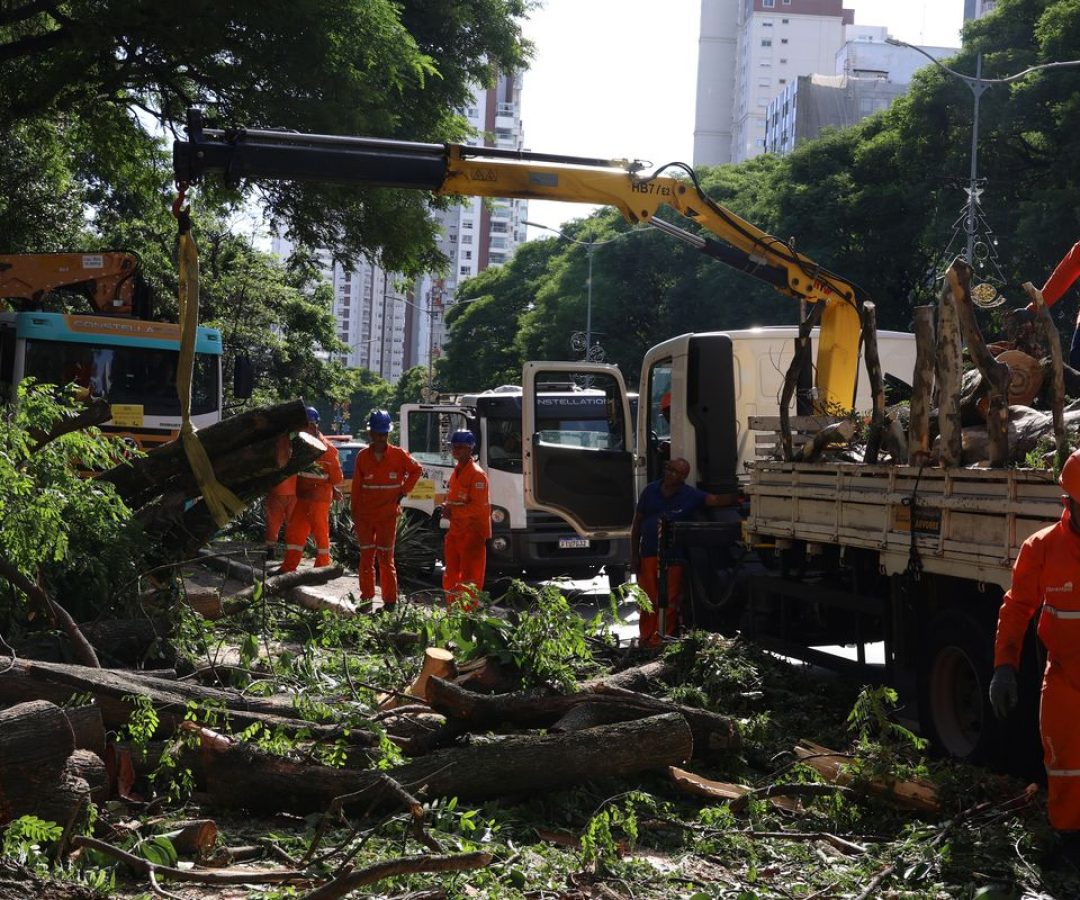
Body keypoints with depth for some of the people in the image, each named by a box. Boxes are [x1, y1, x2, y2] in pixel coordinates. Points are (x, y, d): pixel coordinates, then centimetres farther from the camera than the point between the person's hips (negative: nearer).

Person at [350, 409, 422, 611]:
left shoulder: (398, 455, -3)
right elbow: (356, 487, 5)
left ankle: (390, 600, 4)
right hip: (365, 516, 2)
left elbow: (416, 470, 11)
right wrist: (355, 514, 4)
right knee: (366, 556, 7)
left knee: (385, 558, -1)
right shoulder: (362, 456, 2)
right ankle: (366, 597, 15)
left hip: (388, 515, -2)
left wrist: (403, 492, 3)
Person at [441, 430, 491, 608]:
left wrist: (453, 511, -21)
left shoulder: (477, 474, -13)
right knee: (450, 577, 14)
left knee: (469, 579, -5)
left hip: (472, 533, -9)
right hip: (455, 532, 9)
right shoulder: (456, 472, 15)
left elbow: (477, 506, -19)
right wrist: (447, 508, 1)